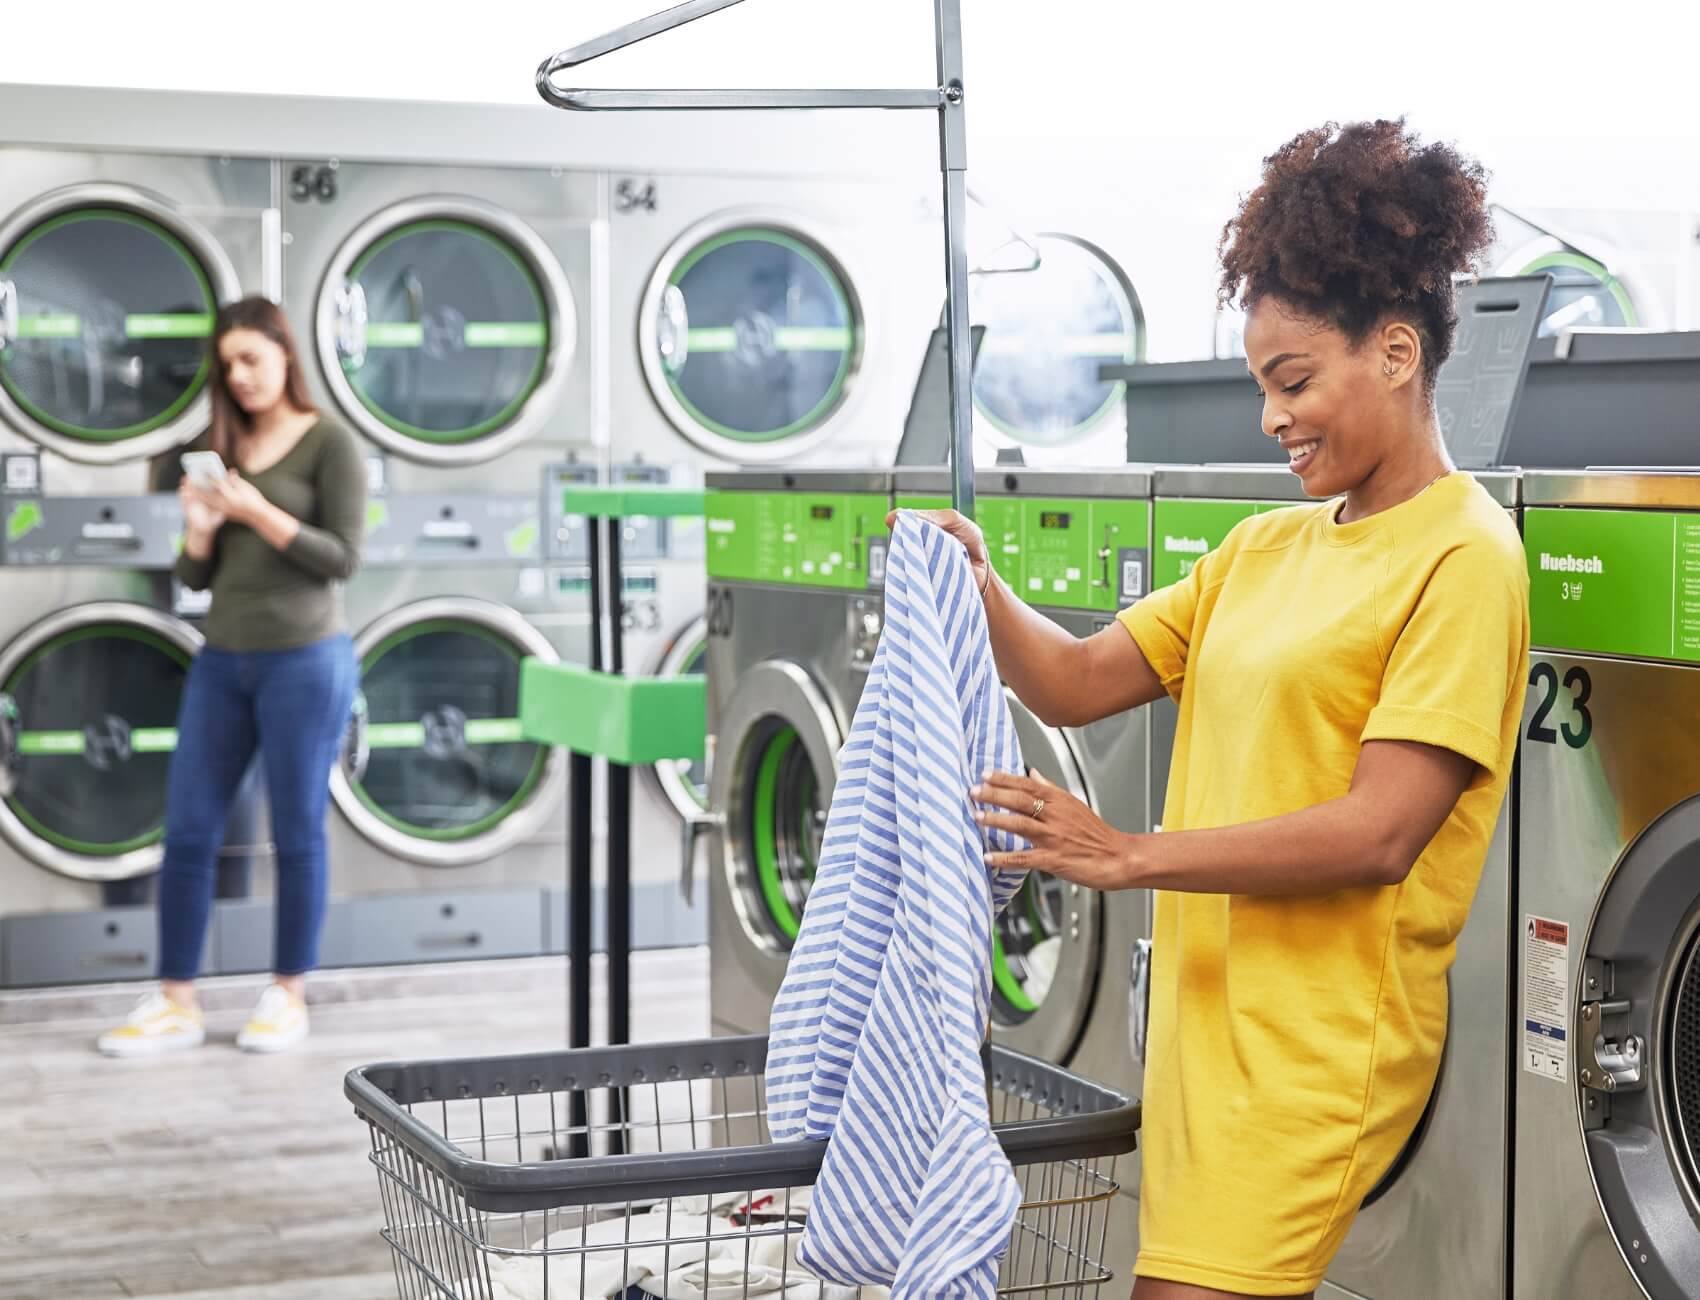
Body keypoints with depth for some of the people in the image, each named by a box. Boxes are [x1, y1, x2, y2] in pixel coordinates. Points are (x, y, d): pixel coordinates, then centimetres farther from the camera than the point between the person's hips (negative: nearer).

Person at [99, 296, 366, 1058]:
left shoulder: (328, 444, -4)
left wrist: (259, 513, -18)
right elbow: (195, 577, 12)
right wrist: (200, 529, -8)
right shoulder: (222, 448, 10)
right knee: (187, 830, 4)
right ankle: (176, 1003, 12)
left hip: (305, 661, -5)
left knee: (297, 833, 4)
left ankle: (289, 997, 16)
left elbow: (343, 559, -11)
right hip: (221, 660, 6)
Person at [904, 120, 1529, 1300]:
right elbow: (1076, 684, 11)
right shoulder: (1266, 548, 15)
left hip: (1320, 1039, -7)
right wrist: (984, 592, -9)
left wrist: (1130, 857, -21)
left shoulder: (1463, 556, -10)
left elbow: (1378, 835, -18)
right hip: (1207, 1011, 8)